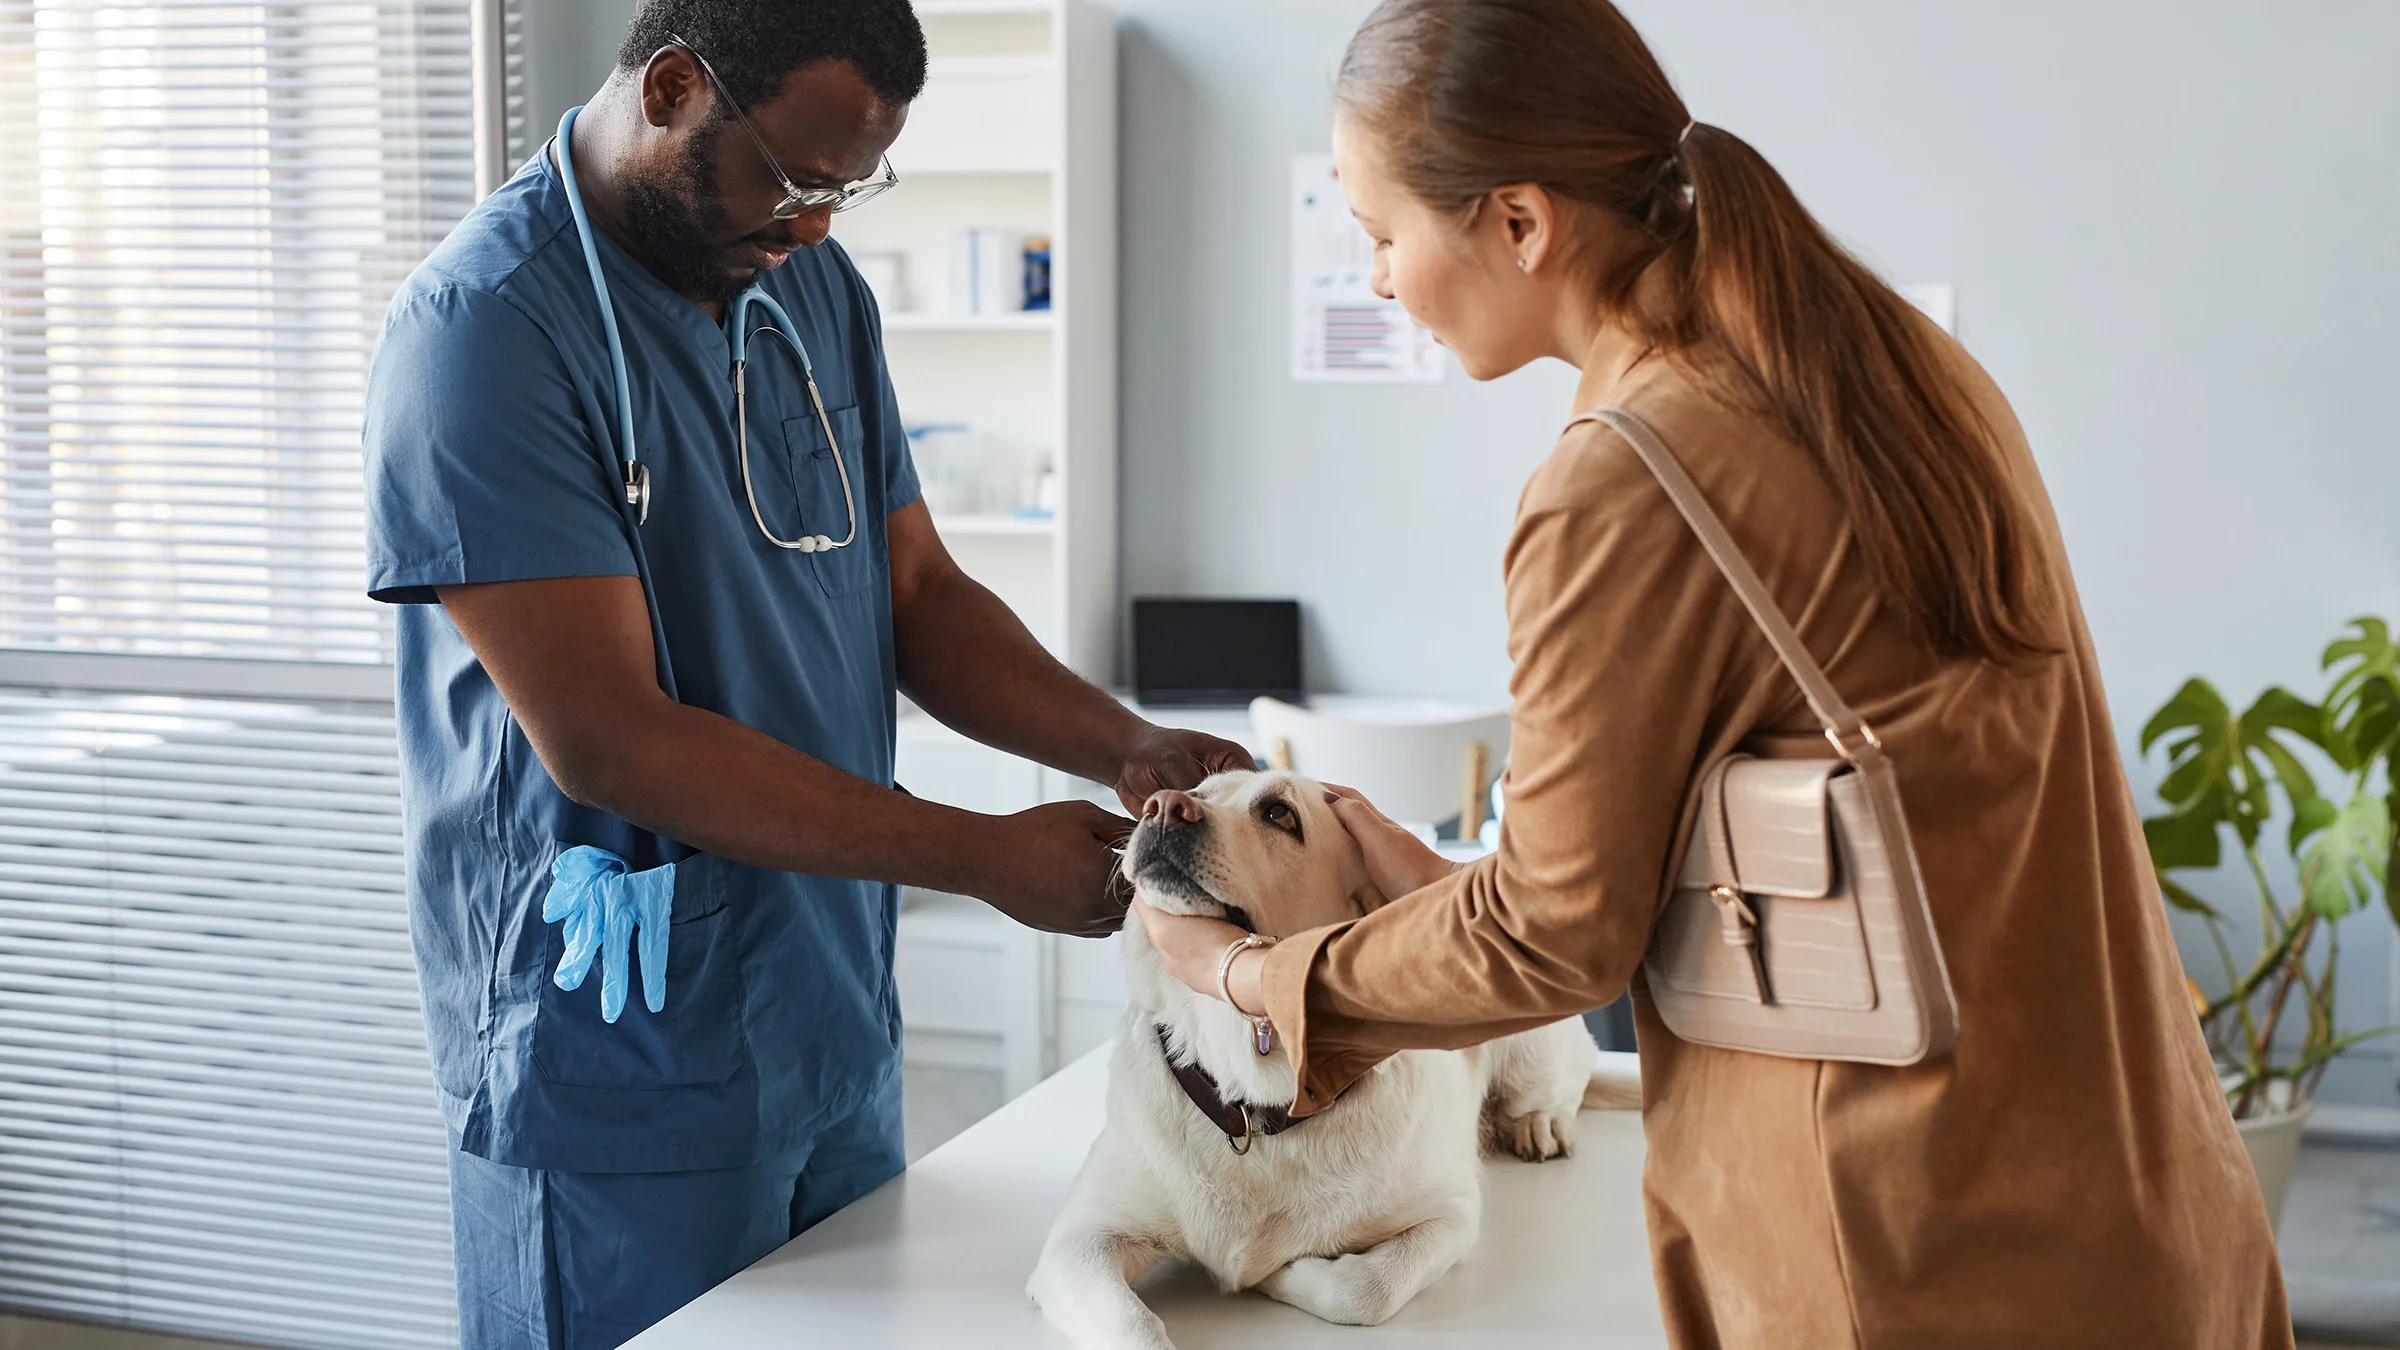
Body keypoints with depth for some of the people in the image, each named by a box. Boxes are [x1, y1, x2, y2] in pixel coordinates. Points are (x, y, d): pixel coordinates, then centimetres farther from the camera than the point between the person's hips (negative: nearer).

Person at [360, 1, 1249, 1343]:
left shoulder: (817, 288, 6)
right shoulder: (487, 327, -18)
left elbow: (918, 590, 11)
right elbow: (608, 741, -23)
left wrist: (1127, 747, -7)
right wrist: (987, 854, -20)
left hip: (841, 1054, 7)